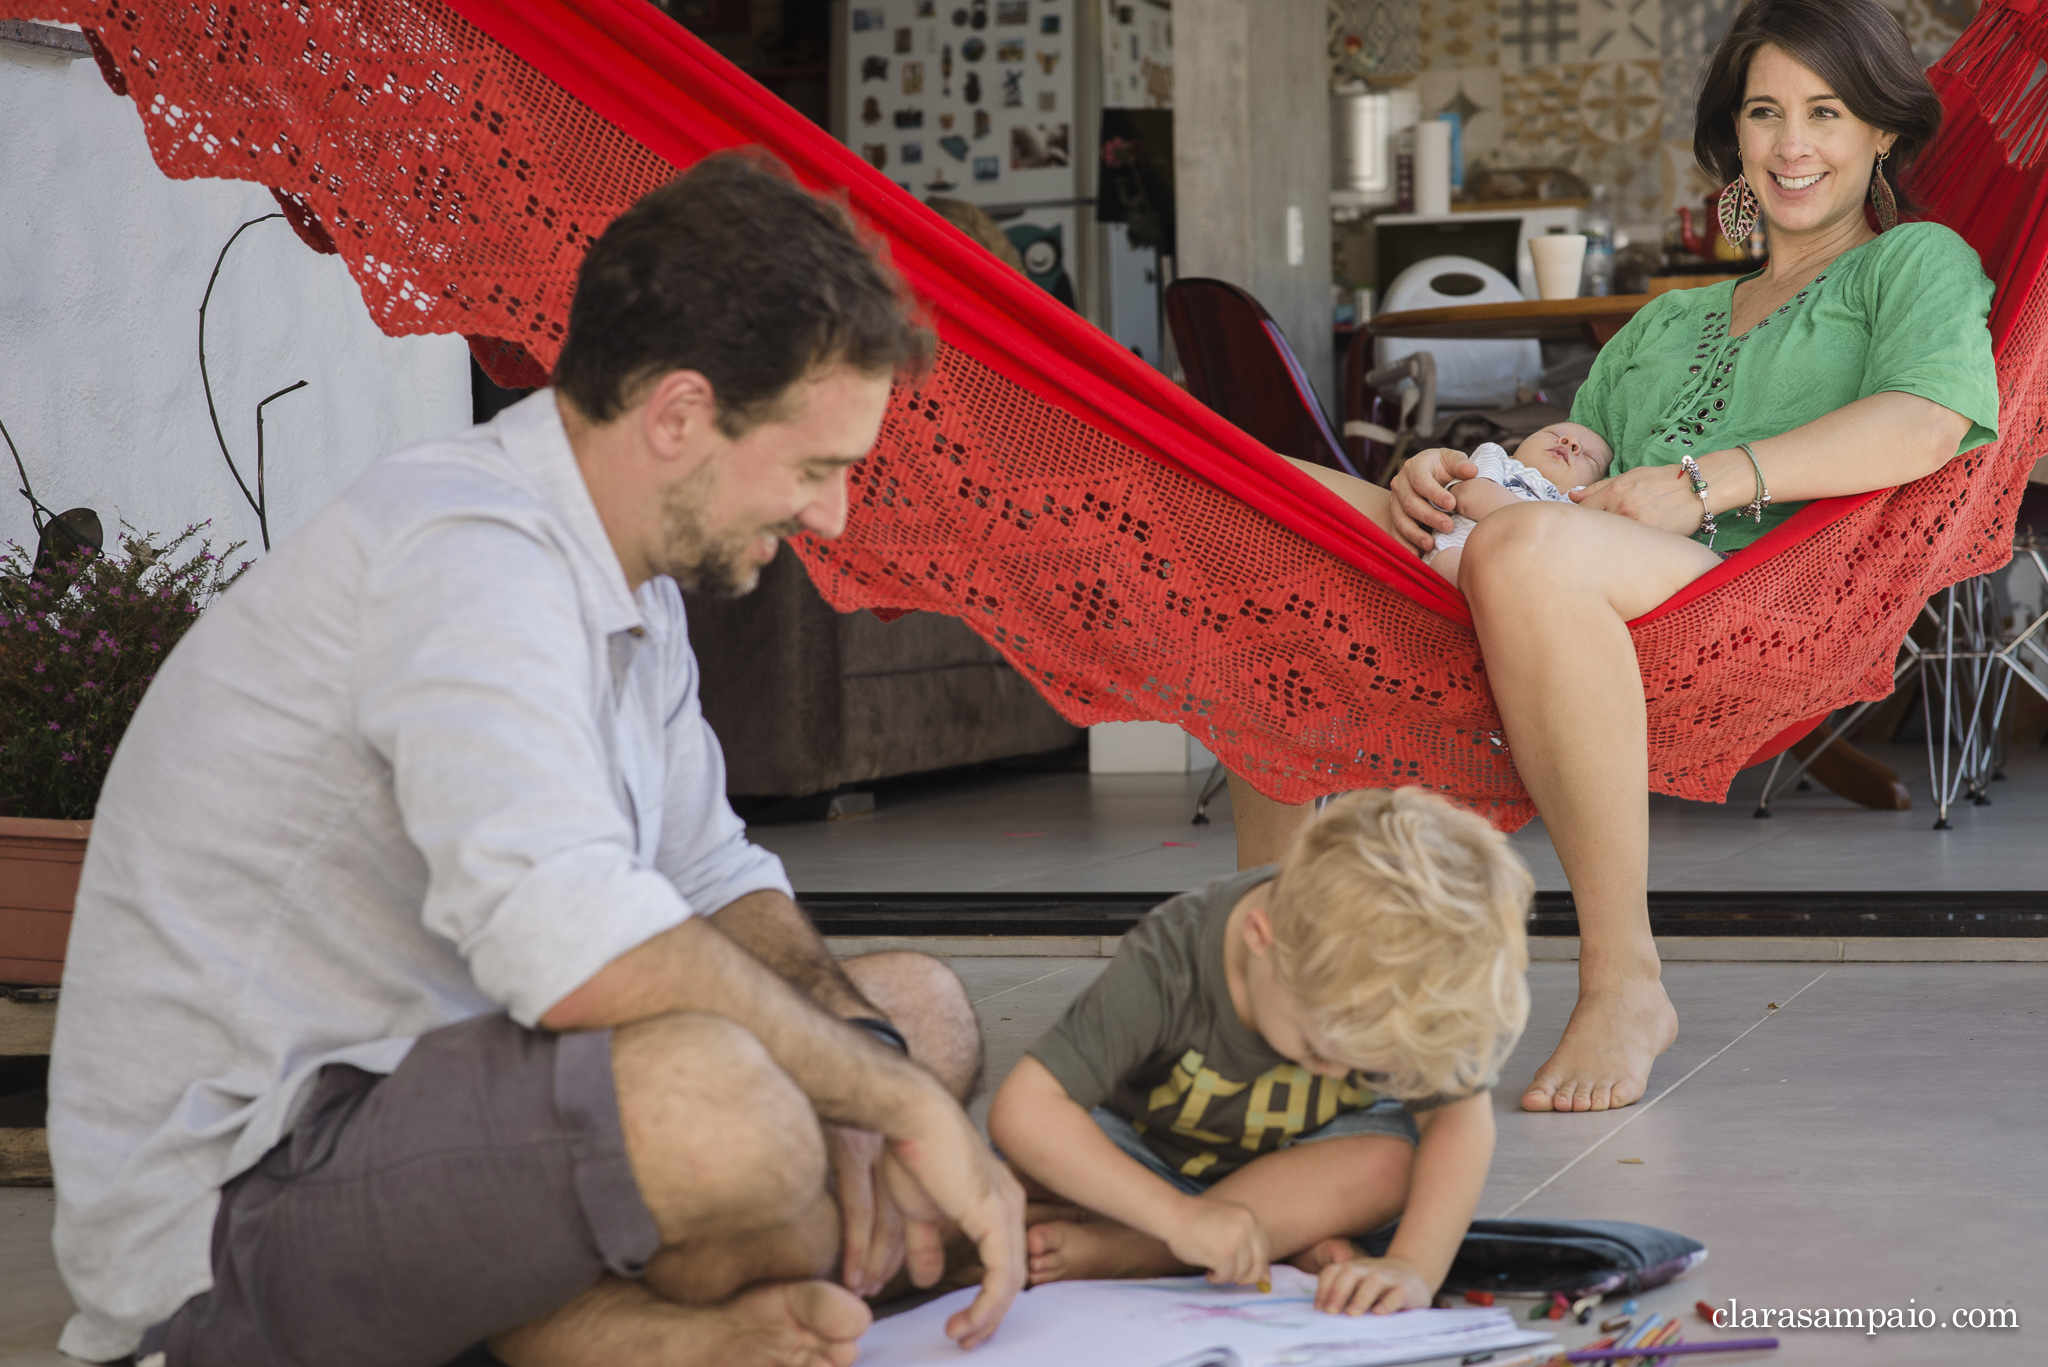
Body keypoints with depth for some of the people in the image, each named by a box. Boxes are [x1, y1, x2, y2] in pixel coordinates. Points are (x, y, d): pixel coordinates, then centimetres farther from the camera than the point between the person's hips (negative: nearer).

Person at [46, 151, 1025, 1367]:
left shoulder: (626, 573, 11)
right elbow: (574, 946, -35)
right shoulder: (469, 556, -22)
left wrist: (858, 1076, -5)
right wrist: (897, 1092, -24)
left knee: (925, 1006, 11)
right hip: (236, 1208, -10)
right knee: (714, 1096, -37)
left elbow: (713, 880, 16)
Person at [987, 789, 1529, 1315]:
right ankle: (1291, 1236, -23)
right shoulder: (1166, 967, -38)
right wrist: (1180, 1215, -50)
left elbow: (1460, 1116, -28)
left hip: (1297, 1153, 1)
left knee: (1387, 1163, -33)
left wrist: (1414, 1268, -44)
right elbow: (1023, 1112, -42)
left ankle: (1115, 1253, -29)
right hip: (1149, 1156, -1)